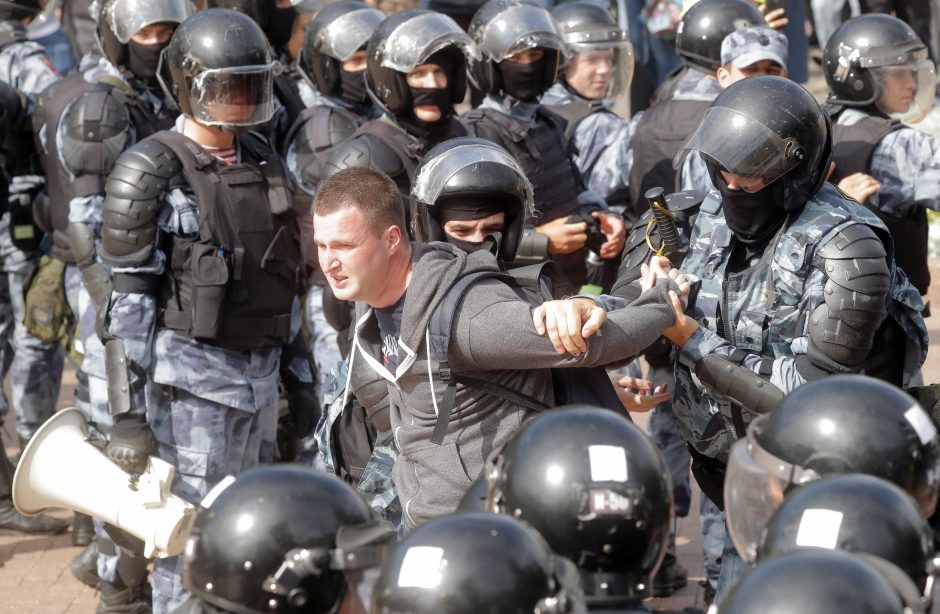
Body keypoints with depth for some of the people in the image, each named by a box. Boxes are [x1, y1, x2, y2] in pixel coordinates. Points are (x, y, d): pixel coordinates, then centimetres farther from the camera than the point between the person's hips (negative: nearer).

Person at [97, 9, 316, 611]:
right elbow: (130, 302, -12)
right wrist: (129, 415, -15)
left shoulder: (263, 162, 10)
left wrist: (299, 377, 17)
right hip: (191, 379, -7)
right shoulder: (153, 174, -11)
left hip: (258, 377, 7)